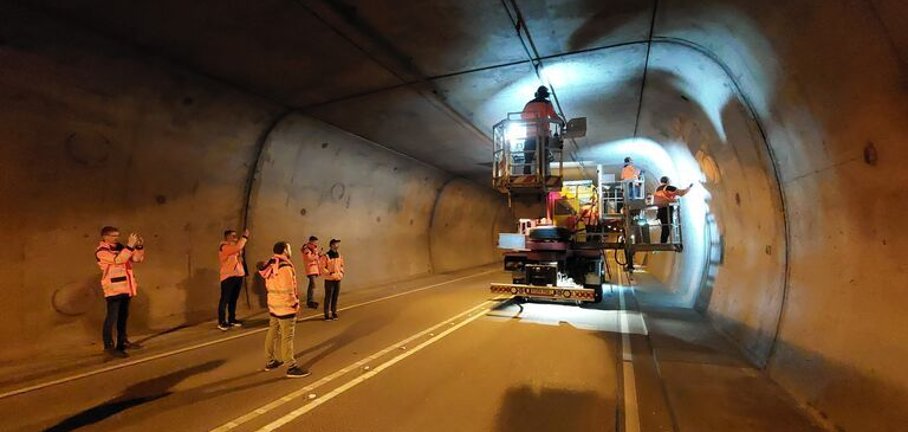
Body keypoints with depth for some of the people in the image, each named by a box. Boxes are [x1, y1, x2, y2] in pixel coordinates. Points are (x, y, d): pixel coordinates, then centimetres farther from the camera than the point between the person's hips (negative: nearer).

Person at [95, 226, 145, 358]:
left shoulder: (121, 247, 11)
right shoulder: (101, 251, -10)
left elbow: (137, 258, 11)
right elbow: (118, 259, -26)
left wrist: (140, 246, -5)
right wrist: (130, 245, -27)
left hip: (125, 288, 7)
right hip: (113, 289, -7)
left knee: (123, 316, 15)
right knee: (112, 317, -6)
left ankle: (122, 341, 27)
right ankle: (109, 346, -1)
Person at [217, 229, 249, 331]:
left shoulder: (234, 246, 19)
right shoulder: (224, 246, -12)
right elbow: (237, 248, -26)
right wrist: (245, 237, -20)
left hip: (238, 275, 9)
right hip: (228, 276, -9)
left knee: (234, 299, 13)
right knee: (225, 299, -5)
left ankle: (231, 319, 22)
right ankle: (221, 322, -1)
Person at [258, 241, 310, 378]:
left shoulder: (271, 266, 8)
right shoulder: (285, 267, -21)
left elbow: (268, 286, 15)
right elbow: (288, 290, -22)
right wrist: (294, 304, -12)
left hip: (273, 305, 9)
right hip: (285, 306, -9)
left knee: (272, 333, 17)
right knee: (287, 337, -4)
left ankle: (270, 361, 29)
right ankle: (291, 367, 2)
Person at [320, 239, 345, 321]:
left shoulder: (339, 255, 10)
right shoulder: (326, 256, -11)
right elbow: (322, 268, -11)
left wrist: (341, 272, 7)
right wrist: (330, 273, -19)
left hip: (338, 279, 6)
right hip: (329, 280, -6)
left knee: (335, 297, 12)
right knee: (328, 297, -1)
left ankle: (334, 312, 24)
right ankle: (327, 314, 7)